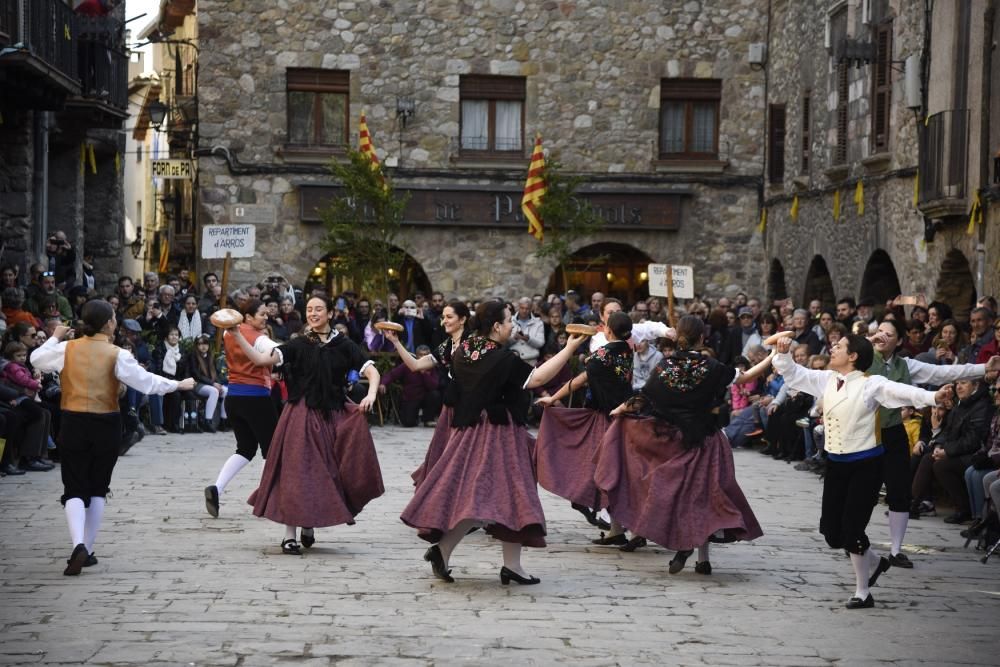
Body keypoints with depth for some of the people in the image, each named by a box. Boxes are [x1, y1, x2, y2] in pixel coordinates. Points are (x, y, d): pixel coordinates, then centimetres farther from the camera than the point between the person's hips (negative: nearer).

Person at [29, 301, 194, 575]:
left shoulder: (67, 349, -2)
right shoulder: (117, 355, -9)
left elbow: (36, 359, 13)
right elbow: (145, 382, -12)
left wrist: (55, 337, 28)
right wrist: (178, 385, 0)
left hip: (73, 424, 1)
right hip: (106, 426, -1)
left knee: (75, 490, 3)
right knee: (98, 489, 15)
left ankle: (78, 545, -19)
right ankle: (88, 550, 15)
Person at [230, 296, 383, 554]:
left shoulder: (343, 345, 4)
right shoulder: (299, 345, 3)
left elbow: (371, 372, 0)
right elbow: (261, 359, -5)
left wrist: (371, 394, -20)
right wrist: (237, 337, -17)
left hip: (334, 416, 1)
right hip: (302, 416, -1)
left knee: (329, 472, 0)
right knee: (297, 472, -3)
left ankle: (309, 526, 21)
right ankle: (290, 535, 2)